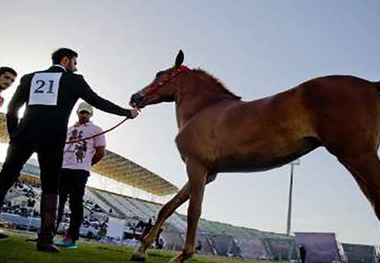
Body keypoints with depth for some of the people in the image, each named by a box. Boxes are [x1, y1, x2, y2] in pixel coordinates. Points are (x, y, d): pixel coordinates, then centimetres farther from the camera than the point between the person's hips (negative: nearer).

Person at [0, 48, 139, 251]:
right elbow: (98, 102, 9)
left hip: (24, 134, 3)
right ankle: (45, 238, 0)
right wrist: (128, 112, 18)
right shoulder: (74, 80, 7)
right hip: (52, 138, -3)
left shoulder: (29, 78, 18)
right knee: (50, 187, 5)